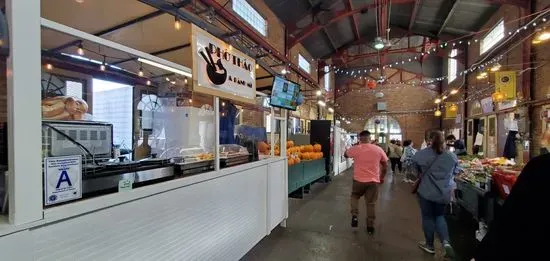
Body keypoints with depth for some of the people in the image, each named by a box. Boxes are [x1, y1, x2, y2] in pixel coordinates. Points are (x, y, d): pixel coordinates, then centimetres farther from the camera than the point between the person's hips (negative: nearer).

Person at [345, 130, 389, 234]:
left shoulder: (355, 149, -8)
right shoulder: (378, 149, -3)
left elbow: (345, 155, 13)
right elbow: (385, 165, 7)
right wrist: (382, 177, 19)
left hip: (359, 180, -1)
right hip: (373, 181, 1)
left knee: (354, 197, 23)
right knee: (371, 203, 12)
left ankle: (354, 217, 9)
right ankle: (370, 226, 21)